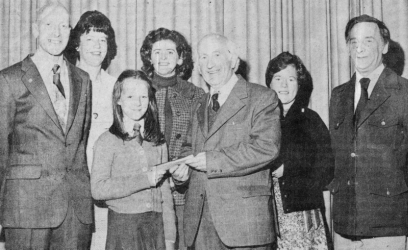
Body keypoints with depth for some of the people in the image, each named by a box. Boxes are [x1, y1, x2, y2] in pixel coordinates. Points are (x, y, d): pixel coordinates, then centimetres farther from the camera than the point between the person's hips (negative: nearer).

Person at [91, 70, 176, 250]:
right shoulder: (108, 141, -4)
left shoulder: (158, 142, 8)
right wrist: (143, 179, -16)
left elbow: (165, 192, 10)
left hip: (156, 226, 3)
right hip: (123, 227, -3)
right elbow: (98, 189, -14)